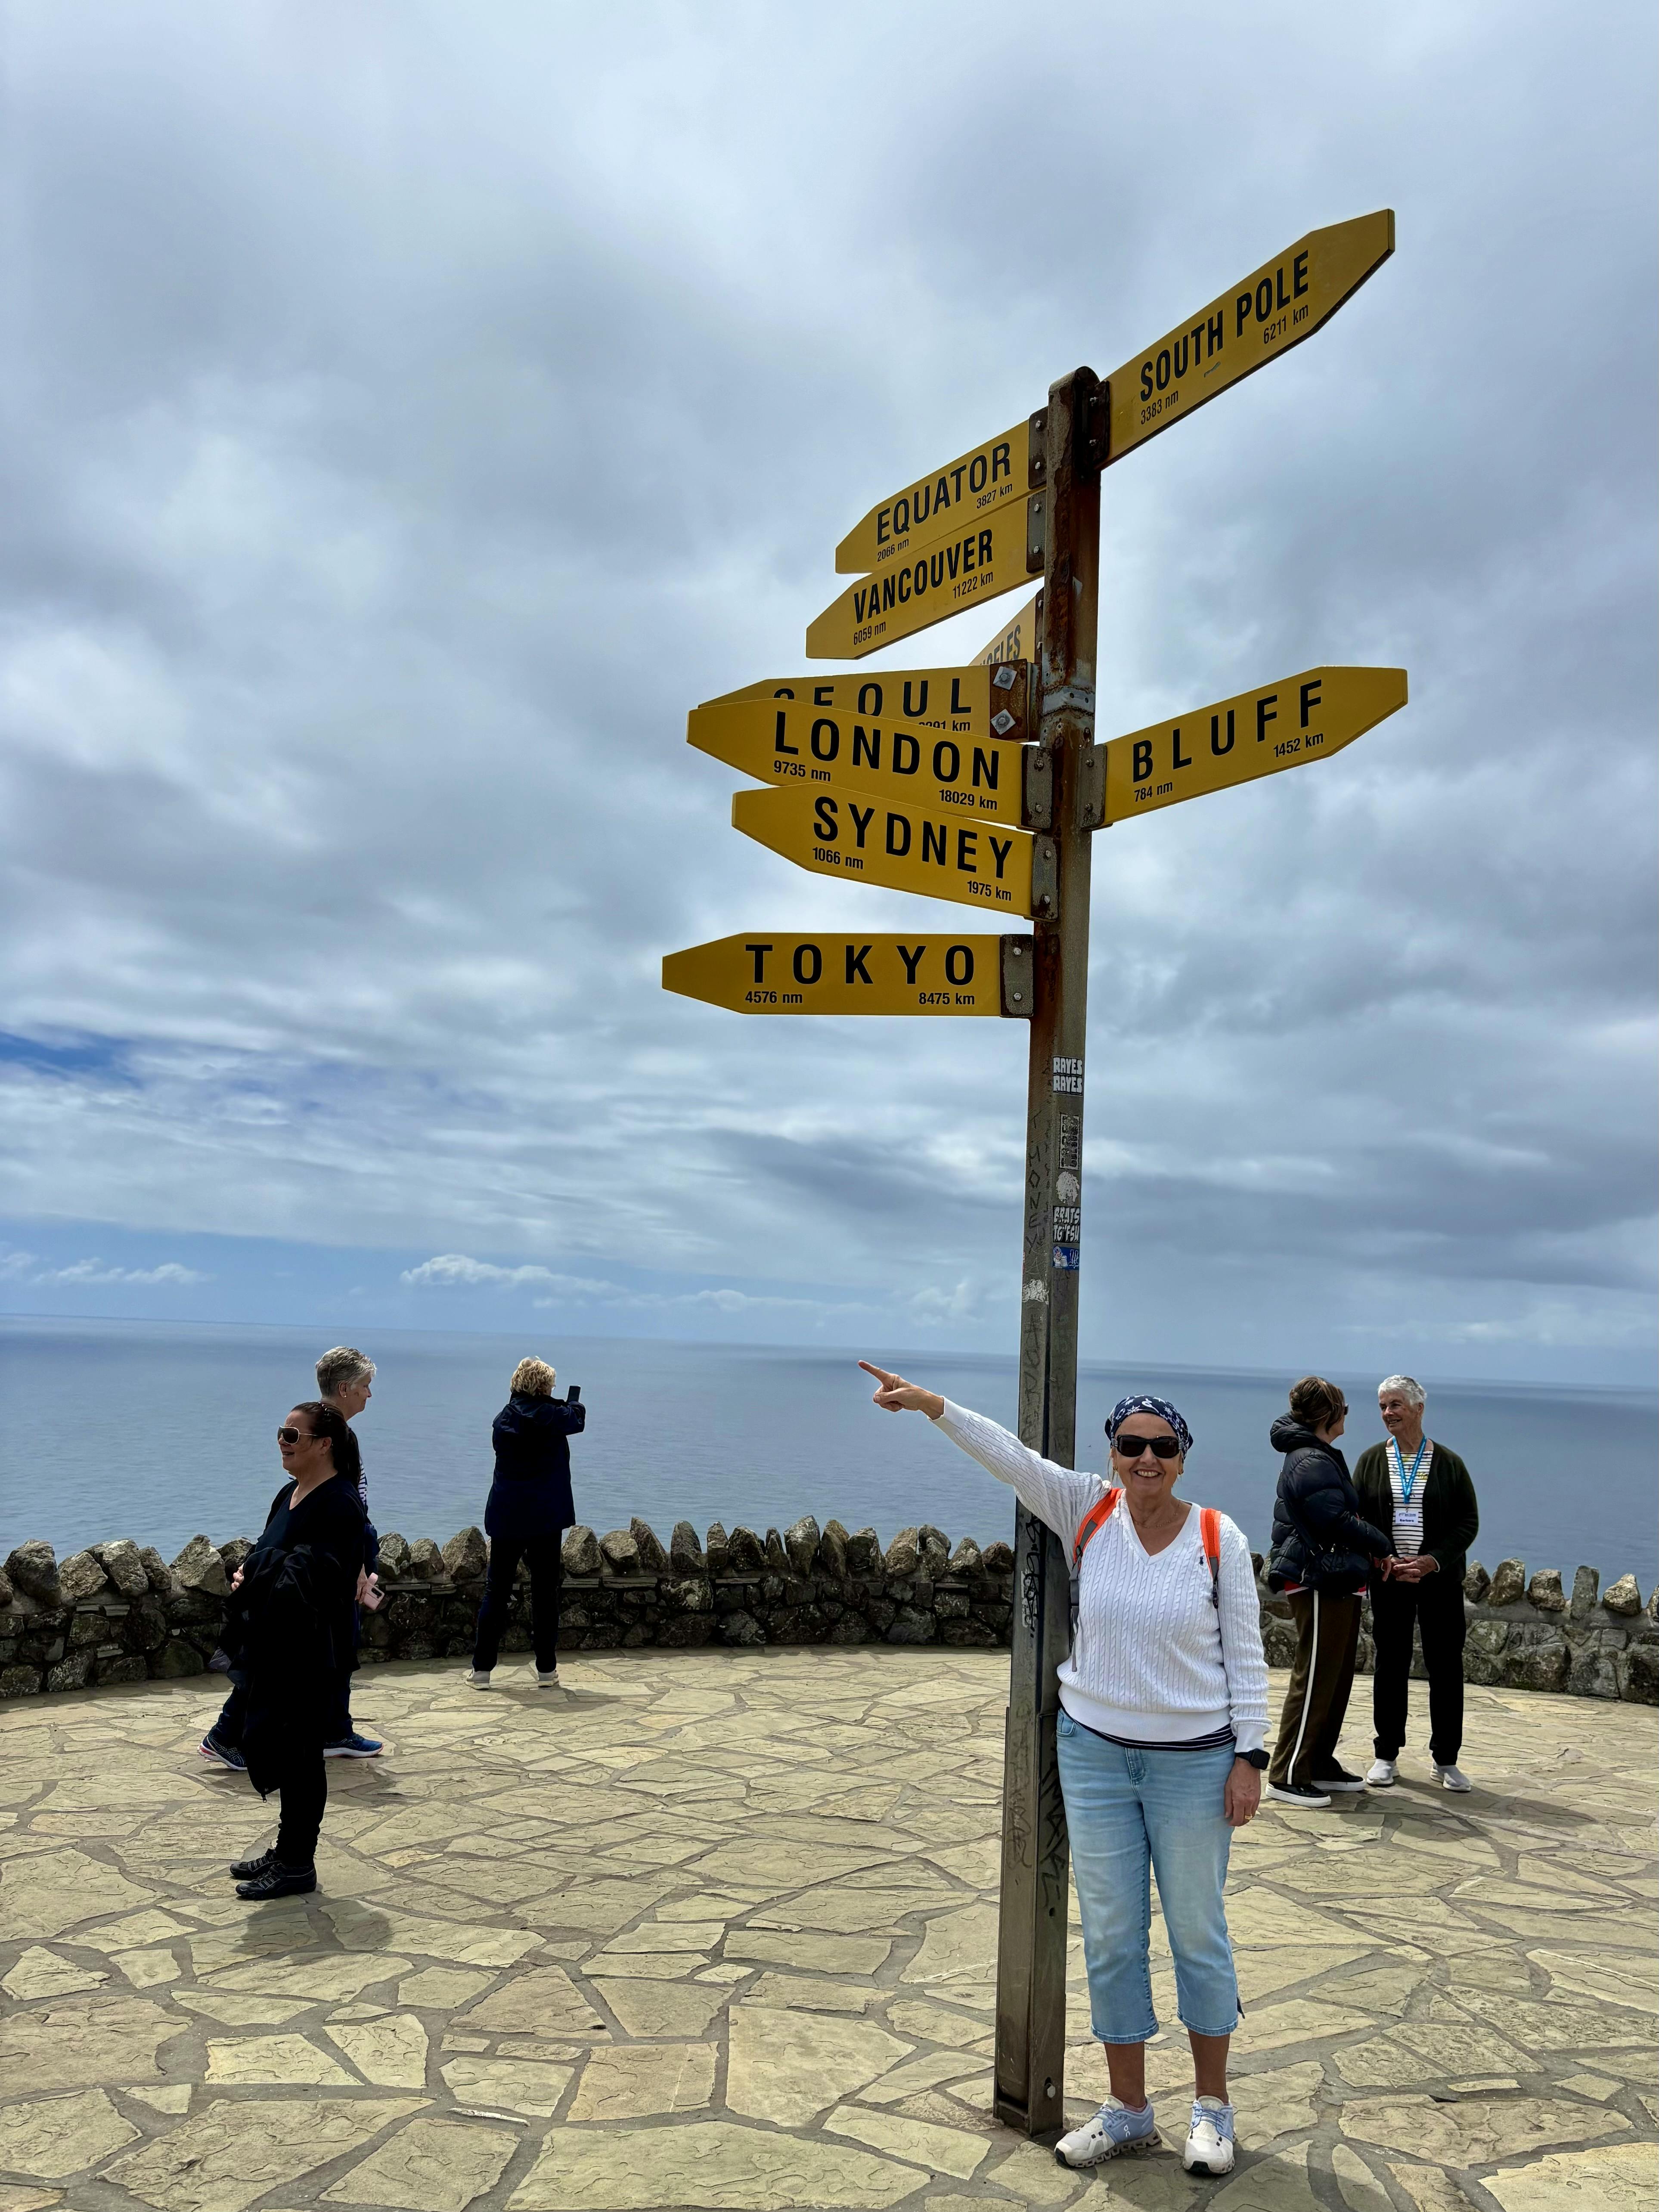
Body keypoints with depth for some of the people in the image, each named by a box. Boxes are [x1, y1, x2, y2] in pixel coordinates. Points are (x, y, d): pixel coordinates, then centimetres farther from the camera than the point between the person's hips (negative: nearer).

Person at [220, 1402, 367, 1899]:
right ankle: (287, 1851, 30)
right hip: (273, 1646, 9)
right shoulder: (290, 1494, 10)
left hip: (308, 1652, -9)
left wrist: (259, 1579, -21)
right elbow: (266, 1552, 18)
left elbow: (319, 1579, -23)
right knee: (268, 1744, 16)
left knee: (298, 1754, 1)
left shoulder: (340, 1504, -18)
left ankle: (298, 1866, 15)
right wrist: (249, 1575, -2)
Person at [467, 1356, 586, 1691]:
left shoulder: (503, 1418, 2)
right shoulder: (551, 1416, -9)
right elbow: (578, 1419, 11)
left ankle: (482, 1669, 12)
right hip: (546, 1516, -3)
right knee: (544, 1593, 5)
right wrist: (574, 1401, 34)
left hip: (506, 1515, 3)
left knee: (496, 1591, 9)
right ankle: (546, 1670, 10)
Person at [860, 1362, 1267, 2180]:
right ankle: (1128, 2110, 29)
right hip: (1095, 1752, 2)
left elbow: (1245, 1656, -5)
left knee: (1197, 1931, 13)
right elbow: (1011, 1455, -18)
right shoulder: (1088, 1512, -7)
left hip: (1194, 1760, -2)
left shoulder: (1219, 1539, -10)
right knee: (1111, 1934, 12)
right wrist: (932, 1403, -30)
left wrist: (1249, 1758, -8)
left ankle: (1212, 2106, 32)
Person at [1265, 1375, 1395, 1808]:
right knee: (1315, 1680, -5)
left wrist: (1369, 1547, 3)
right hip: (1320, 1582, -11)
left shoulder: (1321, 1457, 18)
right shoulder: (1312, 1463, -17)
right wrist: (1381, 1544, -6)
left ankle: (1320, 1764, 25)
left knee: (1338, 1678, 16)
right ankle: (1287, 1776, 1)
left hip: (1337, 1583, 11)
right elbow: (1336, 1521, -22)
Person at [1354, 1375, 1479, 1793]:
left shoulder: (1449, 1463, 1)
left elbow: (1468, 1522, 0)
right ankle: (1386, 1756, 15)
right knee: (1390, 1664, 5)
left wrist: (1433, 1560, -13)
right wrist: (1382, 1560, -11)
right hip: (1388, 1581, 1)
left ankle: (1446, 1759, 16)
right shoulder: (1371, 1461, 5)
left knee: (1446, 1665, 2)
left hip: (1441, 1579, -1)